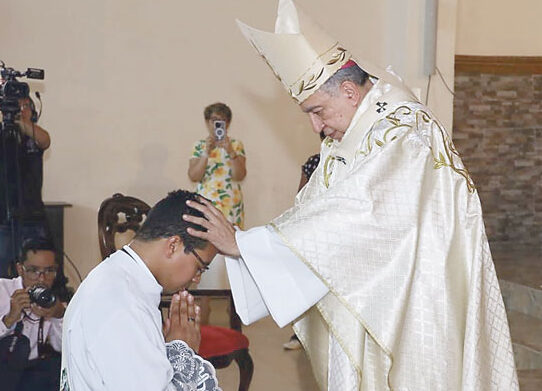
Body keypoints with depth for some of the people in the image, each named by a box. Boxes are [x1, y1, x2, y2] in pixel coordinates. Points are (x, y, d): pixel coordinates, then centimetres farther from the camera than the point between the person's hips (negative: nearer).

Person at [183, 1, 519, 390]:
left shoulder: (404, 135, -20)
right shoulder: (346, 142, 10)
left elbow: (346, 218, -28)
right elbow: (310, 209, 7)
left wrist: (242, 242, -25)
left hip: (415, 309, -8)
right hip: (365, 304, 8)